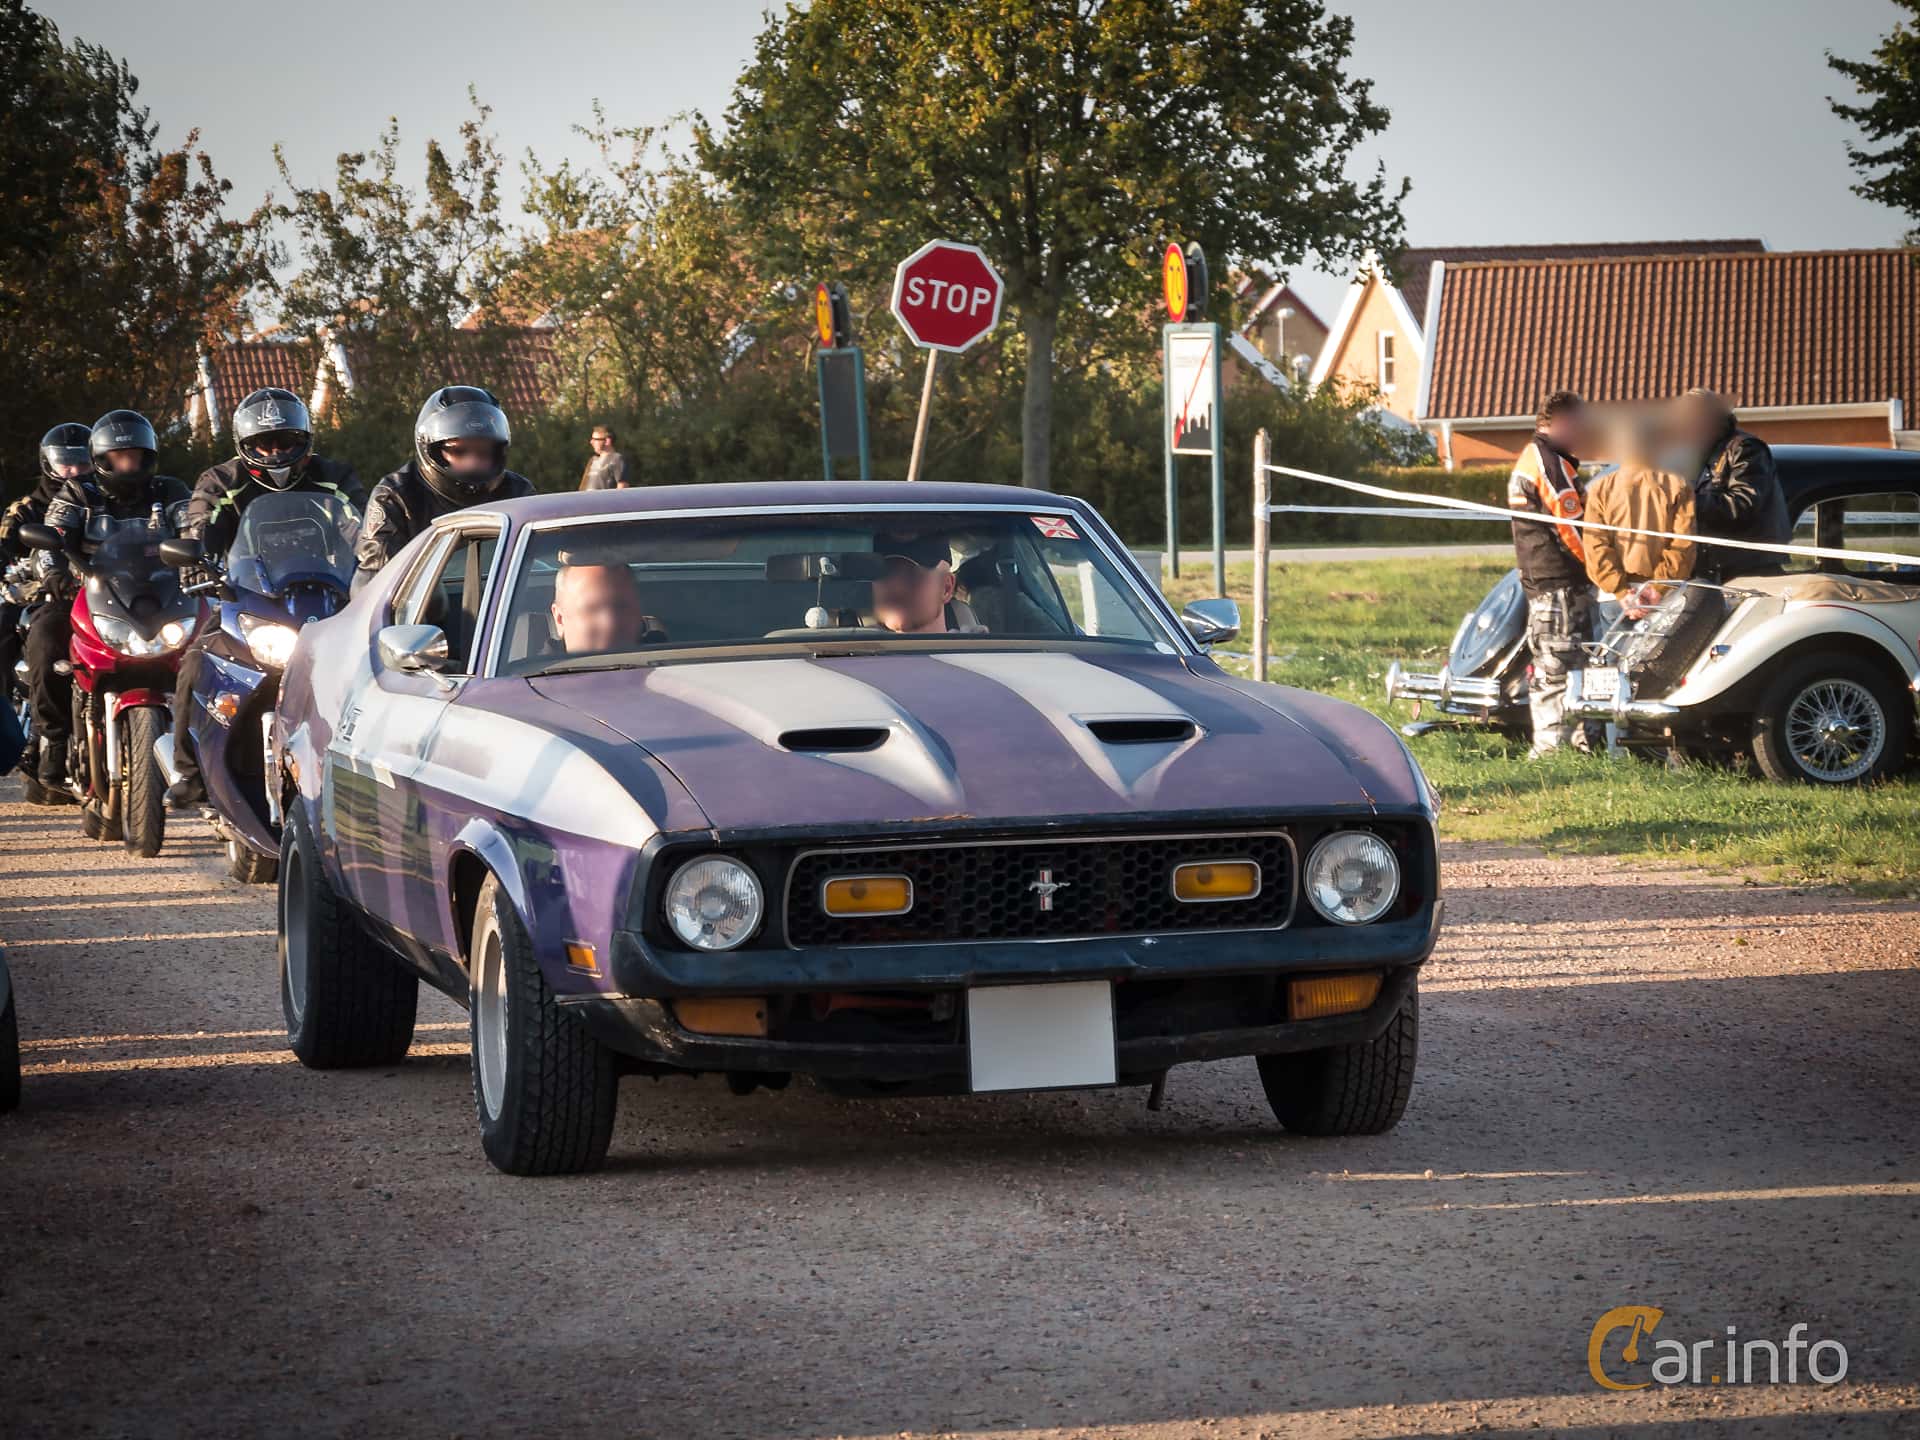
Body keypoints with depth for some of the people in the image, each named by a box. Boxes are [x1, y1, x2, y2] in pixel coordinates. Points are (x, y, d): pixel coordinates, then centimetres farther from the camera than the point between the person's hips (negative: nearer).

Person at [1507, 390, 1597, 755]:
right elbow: (1573, 528, -18)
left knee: (1547, 668, 14)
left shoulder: (1528, 459, 19)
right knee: (1561, 669, -9)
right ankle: (1554, 747, -9)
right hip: (1562, 585, -11)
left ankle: (1547, 747, 20)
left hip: (1537, 581, 11)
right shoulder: (1552, 464, -15)